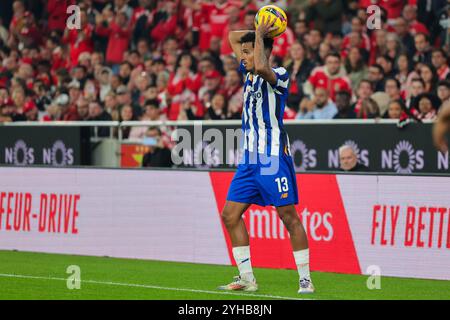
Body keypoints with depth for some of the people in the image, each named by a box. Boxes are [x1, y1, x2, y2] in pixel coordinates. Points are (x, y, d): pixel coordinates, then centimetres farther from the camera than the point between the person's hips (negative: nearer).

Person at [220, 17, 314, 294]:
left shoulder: (279, 75, -10)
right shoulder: (249, 74, 13)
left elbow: (262, 66, -34)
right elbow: (232, 37, 24)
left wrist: (260, 35, -19)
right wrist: (260, 32, 10)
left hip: (274, 158, -8)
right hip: (250, 158, 8)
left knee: (289, 216, -6)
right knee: (230, 214, 4)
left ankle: (306, 279, -1)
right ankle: (246, 279, 10)